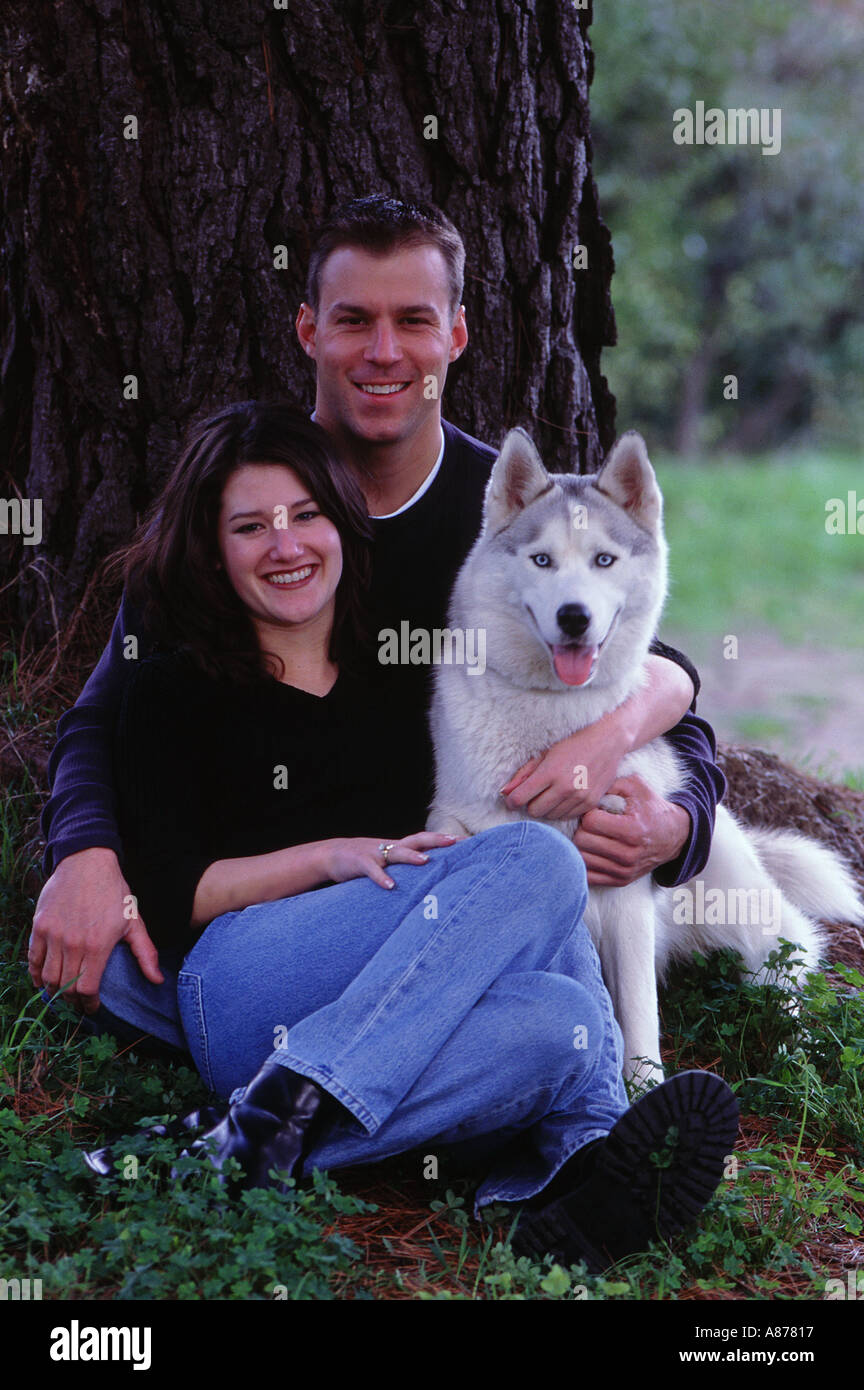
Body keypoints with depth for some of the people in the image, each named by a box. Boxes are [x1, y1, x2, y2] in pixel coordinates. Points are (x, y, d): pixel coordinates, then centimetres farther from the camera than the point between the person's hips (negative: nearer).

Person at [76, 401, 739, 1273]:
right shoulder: (174, 688, 12)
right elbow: (168, 898, 2)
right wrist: (330, 857, -9)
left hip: (395, 1001, 4)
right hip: (236, 991, -4)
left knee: (561, 1023, -31)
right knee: (540, 861, -26)